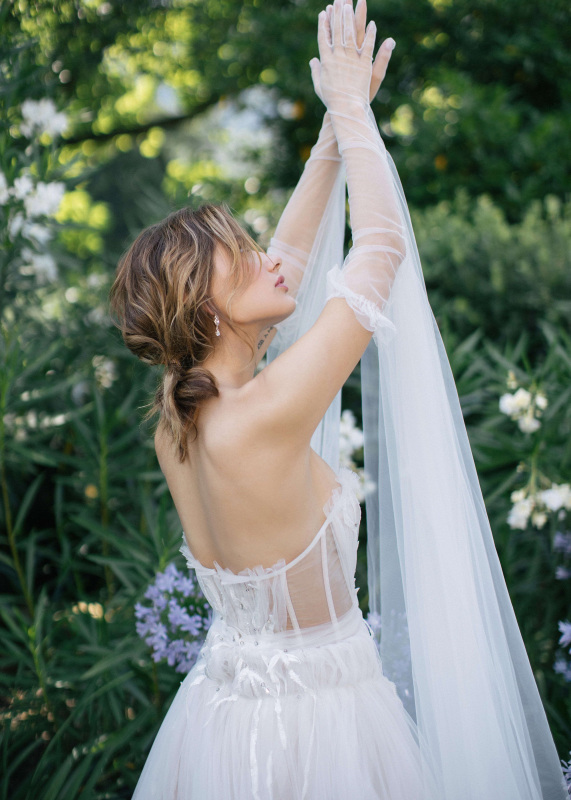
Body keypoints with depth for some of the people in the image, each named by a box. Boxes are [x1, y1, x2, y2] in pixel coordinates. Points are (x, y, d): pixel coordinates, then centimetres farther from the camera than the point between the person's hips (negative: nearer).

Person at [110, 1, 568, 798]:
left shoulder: (179, 411, -5)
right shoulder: (261, 418, -28)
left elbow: (291, 256, 5)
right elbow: (385, 246, -21)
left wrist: (337, 128, 7)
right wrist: (352, 108, -9)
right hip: (313, 728, -7)